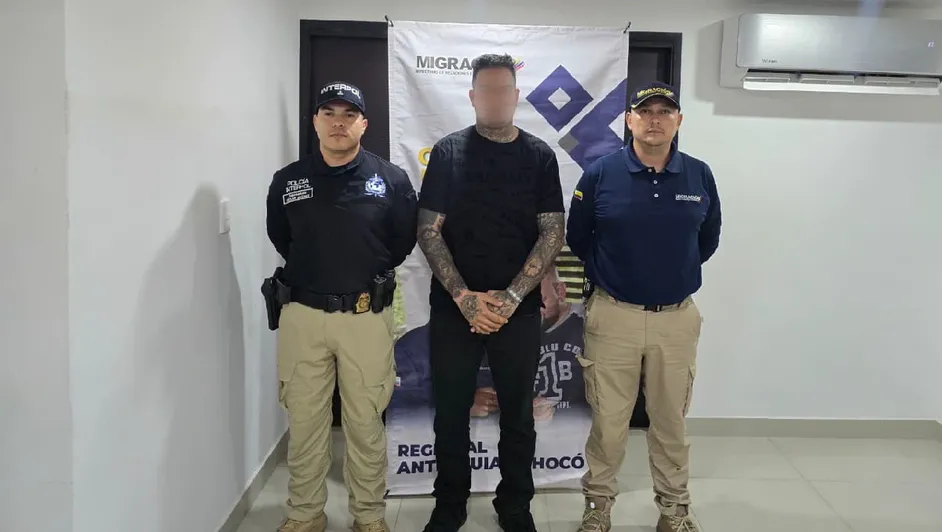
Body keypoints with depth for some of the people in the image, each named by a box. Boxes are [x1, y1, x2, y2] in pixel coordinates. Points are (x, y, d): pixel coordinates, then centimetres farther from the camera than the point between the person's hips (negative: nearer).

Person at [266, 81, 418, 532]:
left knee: (366, 422, 8)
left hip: (367, 317, -1)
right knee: (304, 421, 10)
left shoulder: (392, 180, -2)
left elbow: (404, 241, 6)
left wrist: (370, 274, 9)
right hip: (302, 314, 2)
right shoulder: (288, 181, 3)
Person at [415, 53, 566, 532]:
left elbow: (553, 232, -2)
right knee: (451, 413, 10)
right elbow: (428, 231, -3)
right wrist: (463, 296, -14)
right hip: (454, 308, 0)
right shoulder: (447, 151, 1)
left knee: (517, 414, 12)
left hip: (519, 310, 1)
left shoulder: (539, 156, 3)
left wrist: (511, 297, -12)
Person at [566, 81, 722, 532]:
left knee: (671, 420, 14)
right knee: (608, 420, 7)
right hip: (613, 316, -2)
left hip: (677, 317, 2)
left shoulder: (699, 176, 1)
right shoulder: (600, 173, -5)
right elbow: (577, 238, 7)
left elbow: (708, 240, 15)